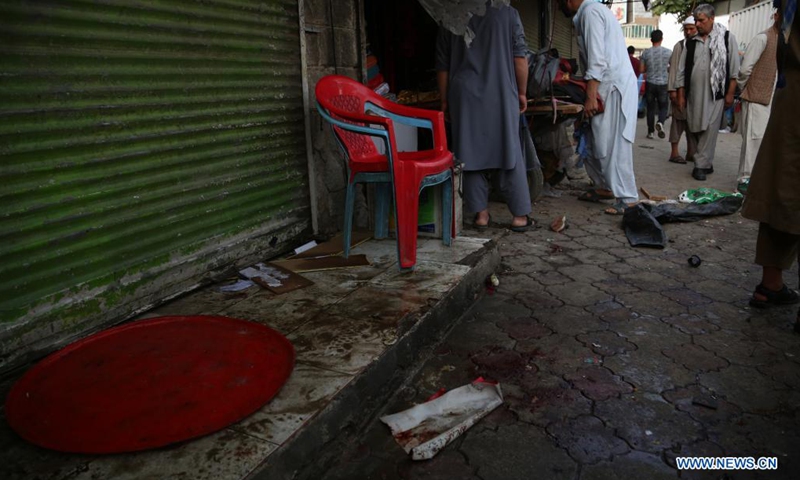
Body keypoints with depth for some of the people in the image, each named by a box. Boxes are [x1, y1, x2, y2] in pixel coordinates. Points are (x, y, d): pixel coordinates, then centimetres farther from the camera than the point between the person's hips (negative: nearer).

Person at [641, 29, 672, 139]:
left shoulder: (646, 53, -3)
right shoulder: (668, 52, -5)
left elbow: (642, 70, 2)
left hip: (650, 84, 1)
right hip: (663, 84, -1)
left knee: (651, 108, 9)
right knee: (663, 107, 9)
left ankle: (650, 131, 10)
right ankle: (660, 123, -19)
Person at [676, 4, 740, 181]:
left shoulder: (727, 38, 3)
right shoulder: (691, 42, 12)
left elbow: (734, 69, 0)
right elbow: (682, 71, 13)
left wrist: (730, 93, -5)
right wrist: (681, 95, 9)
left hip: (716, 93, -4)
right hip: (694, 93, 4)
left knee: (710, 129, -8)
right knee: (696, 129, 6)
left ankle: (701, 165, -4)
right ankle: (707, 163, 18)